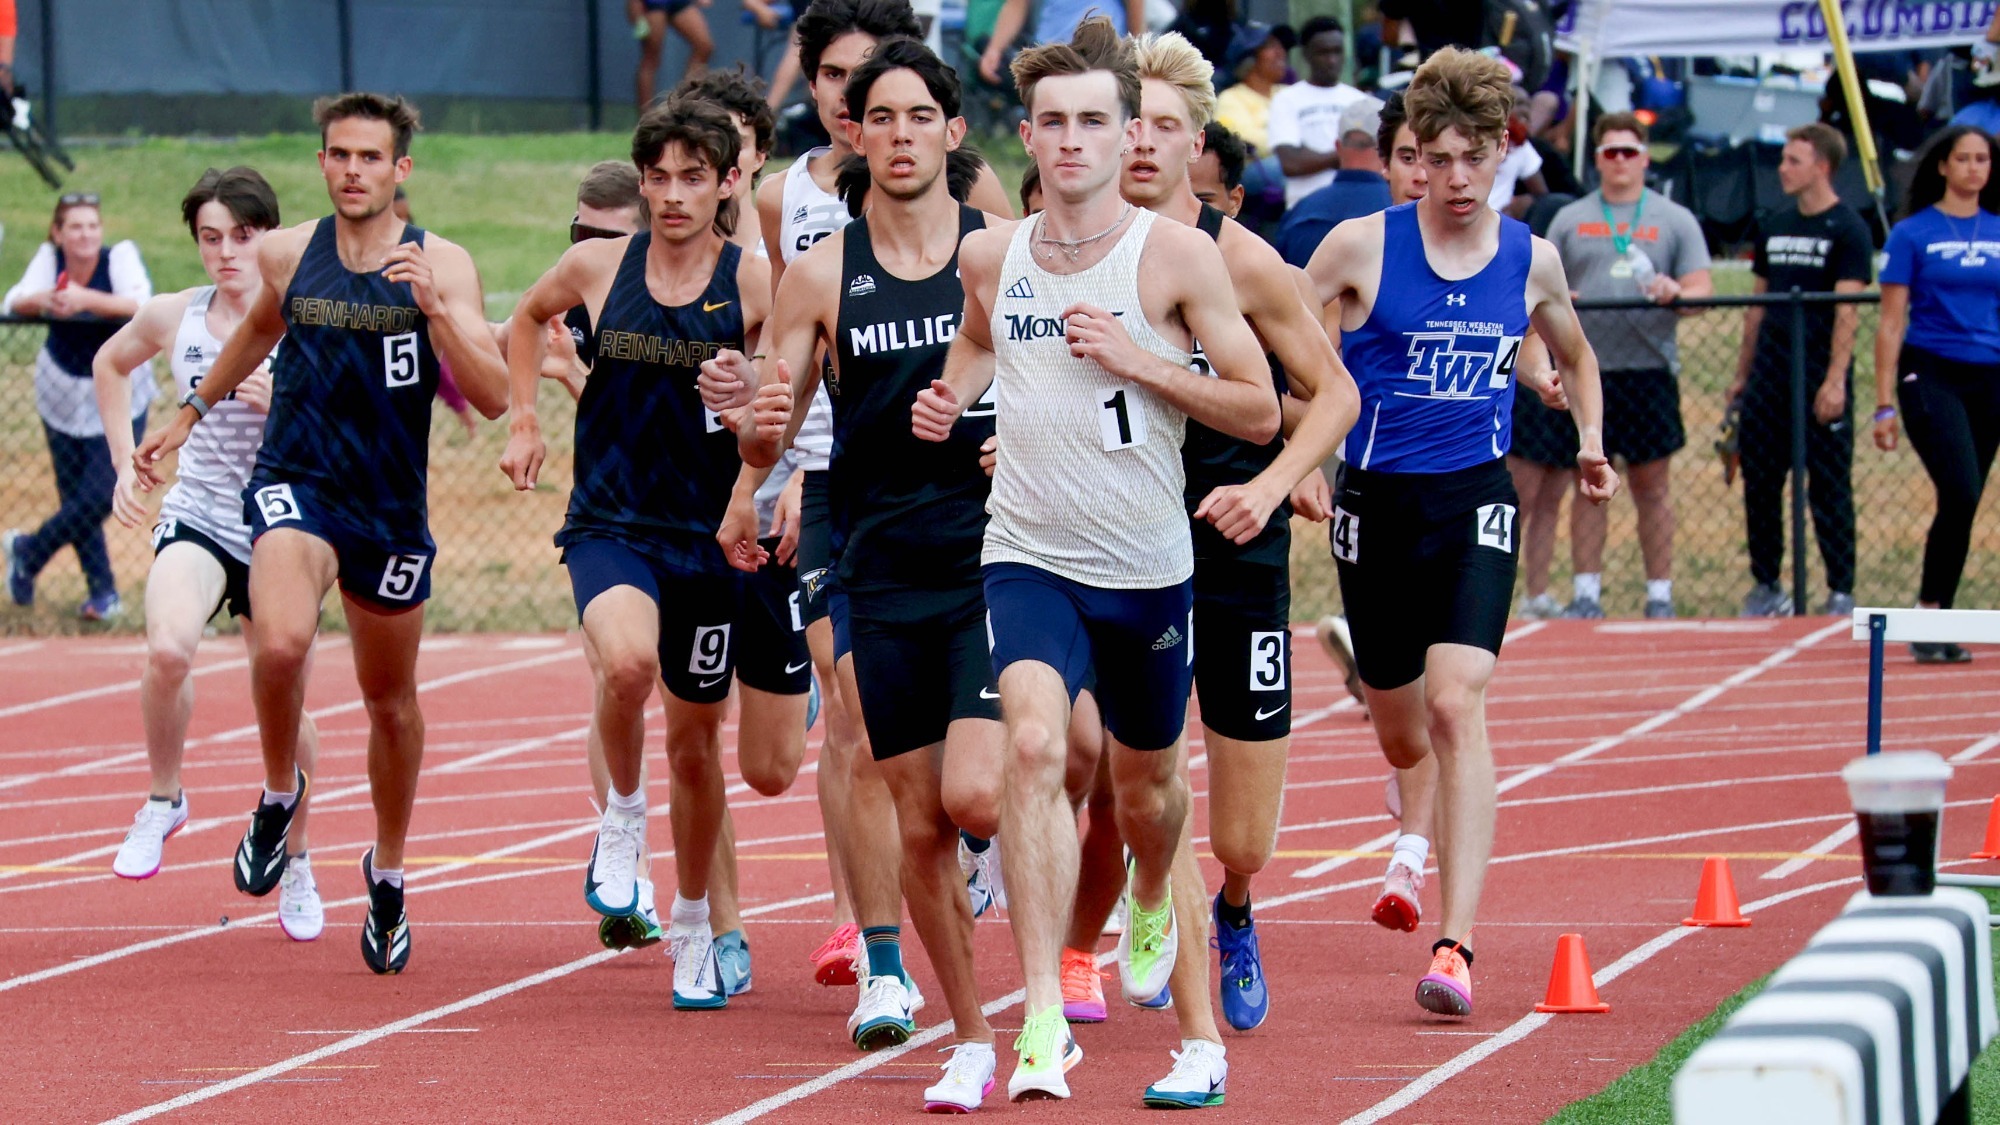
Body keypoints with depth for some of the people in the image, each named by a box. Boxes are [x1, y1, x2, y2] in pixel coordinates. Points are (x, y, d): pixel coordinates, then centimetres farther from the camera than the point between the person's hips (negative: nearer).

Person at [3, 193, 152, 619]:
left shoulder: (120, 256, -19)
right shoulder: (49, 257, -11)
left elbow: (142, 306, -35)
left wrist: (84, 299, -48)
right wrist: (44, 300, -42)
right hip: (63, 394, 2)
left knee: (102, 494, -9)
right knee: (76, 497, 3)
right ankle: (103, 593, 16)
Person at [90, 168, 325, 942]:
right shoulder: (173, 318, 1)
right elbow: (110, 364, 22)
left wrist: (285, 403, -22)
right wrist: (125, 463, 15)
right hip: (197, 518, 0)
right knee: (168, 650, -29)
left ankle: (295, 860, 31)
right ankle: (164, 799, -4)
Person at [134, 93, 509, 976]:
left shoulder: (441, 266, -7)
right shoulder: (286, 256, 0)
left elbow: (492, 397, -16)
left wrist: (434, 306, -28)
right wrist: (190, 414, 29)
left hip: (391, 508, 0)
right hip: (294, 482, 0)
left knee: (390, 698, 14)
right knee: (281, 642, -29)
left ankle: (388, 873, 37)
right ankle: (279, 794, -1)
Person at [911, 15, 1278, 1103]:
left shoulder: (1178, 255, -8)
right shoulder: (991, 255, 1)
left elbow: (1260, 411, -6)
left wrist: (1139, 360, -17)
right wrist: (948, 396, 4)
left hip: (1148, 566, 0)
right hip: (1029, 554, 0)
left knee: (1146, 778, 19)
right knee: (1035, 745, -24)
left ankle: (1151, 905, 56)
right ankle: (1043, 1018, -28)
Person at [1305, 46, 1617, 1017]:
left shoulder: (1531, 261, 3)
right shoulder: (1364, 246, -6)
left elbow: (1574, 354, 23)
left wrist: (1590, 440, 9)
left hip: (1476, 501, 0)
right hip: (1377, 500, 0)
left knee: (1456, 705, -20)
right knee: (1399, 732, 13)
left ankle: (1456, 944, -26)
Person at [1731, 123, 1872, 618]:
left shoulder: (1847, 229, -5)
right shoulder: (1772, 225, 13)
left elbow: (1847, 311, -12)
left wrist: (1835, 380, -20)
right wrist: (1743, 374, 15)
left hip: (1820, 379, -6)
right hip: (1769, 381, 6)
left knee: (1829, 489, -2)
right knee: (1759, 484, 6)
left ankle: (1841, 592, 4)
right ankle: (1767, 588, 15)